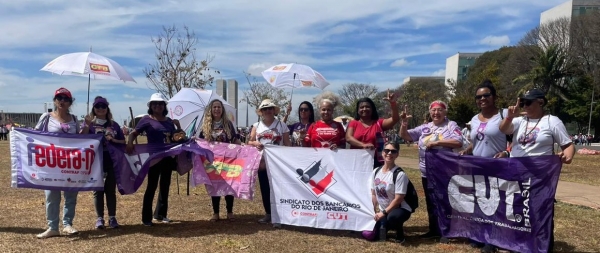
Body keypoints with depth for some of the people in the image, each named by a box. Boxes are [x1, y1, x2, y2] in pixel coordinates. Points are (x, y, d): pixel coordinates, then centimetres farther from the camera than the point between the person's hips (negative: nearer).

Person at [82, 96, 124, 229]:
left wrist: (113, 140, -9)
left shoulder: (114, 125, 9)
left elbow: (123, 141, 8)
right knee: (98, 190, 6)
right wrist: (87, 124, -23)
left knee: (111, 190, 7)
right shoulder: (90, 124, 2)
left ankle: (112, 218, 13)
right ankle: (99, 218, 13)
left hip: (112, 161, 2)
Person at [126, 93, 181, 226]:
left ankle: (160, 214, 25)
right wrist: (129, 144, -24)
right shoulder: (147, 119, -3)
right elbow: (133, 133, -5)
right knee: (152, 186, -3)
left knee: (165, 185, 12)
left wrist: (178, 126, -1)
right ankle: (146, 217, 5)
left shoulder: (169, 121, 10)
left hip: (167, 157, 6)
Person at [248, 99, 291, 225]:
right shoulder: (256, 125, 11)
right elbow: (249, 142, 11)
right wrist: (255, 143, -12)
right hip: (262, 162, 3)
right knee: (264, 188, 8)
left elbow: (287, 143, 3)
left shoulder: (281, 125, 3)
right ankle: (268, 213, 20)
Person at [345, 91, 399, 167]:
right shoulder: (353, 123, 8)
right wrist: (363, 145, -25)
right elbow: (348, 138, -8)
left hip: (375, 162, 0)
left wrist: (392, 102, -21)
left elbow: (395, 119, -6)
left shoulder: (379, 123, 7)